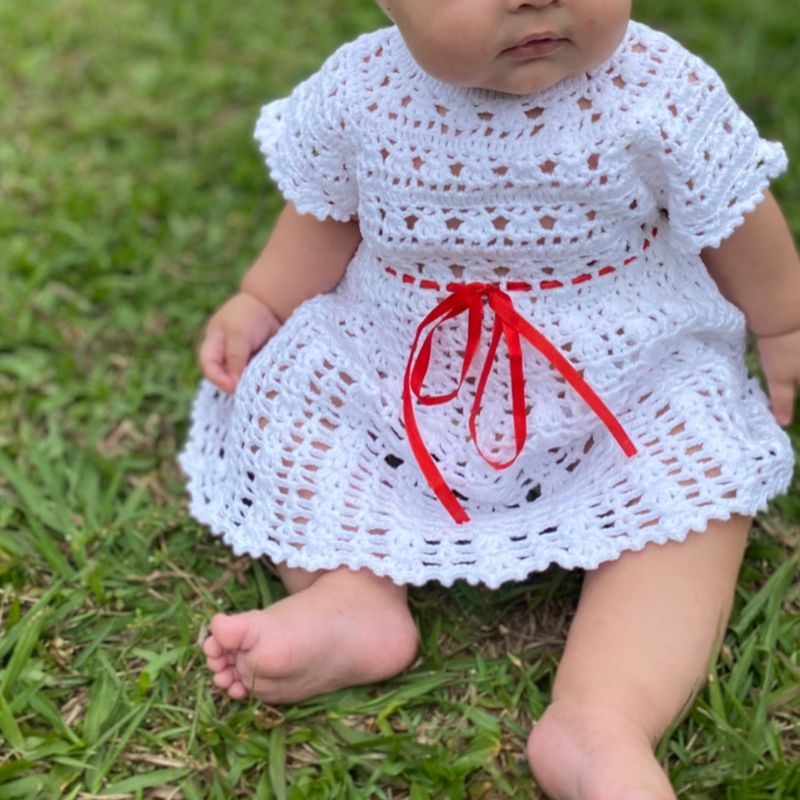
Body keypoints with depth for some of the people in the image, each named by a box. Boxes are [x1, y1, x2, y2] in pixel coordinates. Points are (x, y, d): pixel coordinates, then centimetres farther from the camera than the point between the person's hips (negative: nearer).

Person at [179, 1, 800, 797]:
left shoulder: (661, 97, -25)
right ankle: (354, 593, -18)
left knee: (700, 493, -21)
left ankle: (600, 728, -32)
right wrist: (258, 306, -3)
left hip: (622, 394, -2)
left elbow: (734, 223, -6)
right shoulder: (358, 95, -19)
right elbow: (324, 217, 3)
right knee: (276, 399, -7)